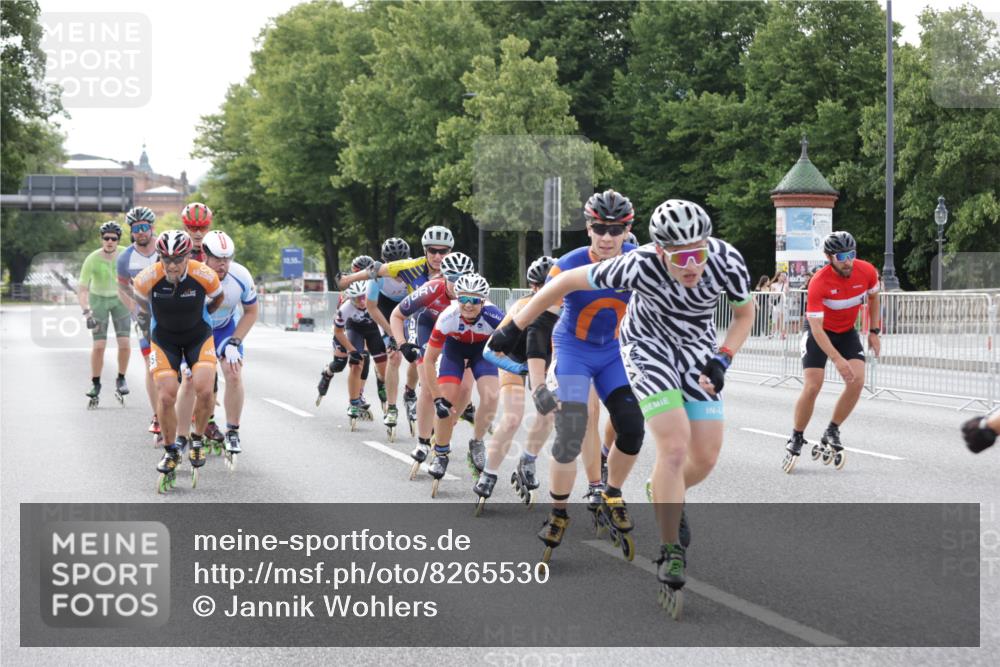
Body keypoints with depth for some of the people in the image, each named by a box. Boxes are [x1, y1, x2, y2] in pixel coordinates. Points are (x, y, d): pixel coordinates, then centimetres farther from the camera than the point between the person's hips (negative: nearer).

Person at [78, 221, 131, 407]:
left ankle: (121, 379, 9)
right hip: (98, 299, -2)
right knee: (99, 345, -10)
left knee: (124, 342, -11)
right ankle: (95, 383, 6)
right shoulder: (92, 259, -25)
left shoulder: (125, 254, -17)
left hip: (119, 298, 2)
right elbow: (82, 290, -26)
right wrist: (87, 312, -38)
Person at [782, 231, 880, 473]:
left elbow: (873, 297, 7)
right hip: (820, 333, -4)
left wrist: (874, 331, 5)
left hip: (847, 333, 4)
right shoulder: (819, 282, -30)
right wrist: (837, 359, -39)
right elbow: (816, 327, -31)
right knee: (812, 387, -14)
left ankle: (831, 434, 0)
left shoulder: (867, 272, -18)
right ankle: (796, 440, 5)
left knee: (857, 381, -16)